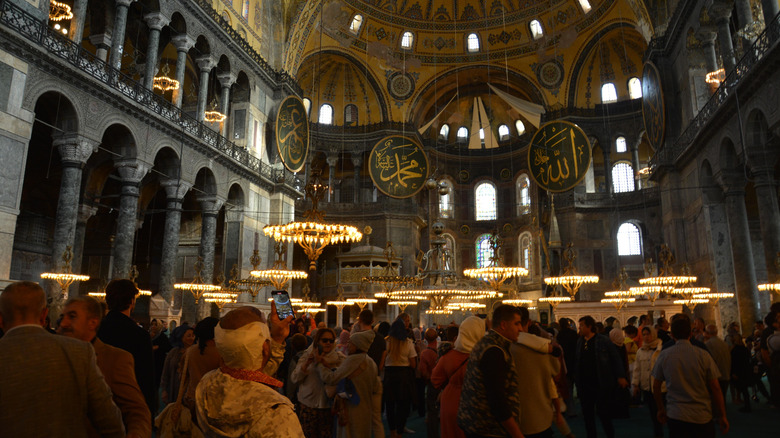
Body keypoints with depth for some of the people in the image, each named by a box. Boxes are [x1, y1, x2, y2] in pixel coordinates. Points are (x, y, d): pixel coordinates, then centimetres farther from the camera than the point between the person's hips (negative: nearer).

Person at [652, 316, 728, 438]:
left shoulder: (664, 355, -3)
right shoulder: (703, 355, -6)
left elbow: (656, 386, 2)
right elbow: (715, 388, -4)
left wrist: (661, 409, 16)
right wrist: (722, 416, 5)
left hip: (676, 417, 0)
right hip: (702, 418, 0)